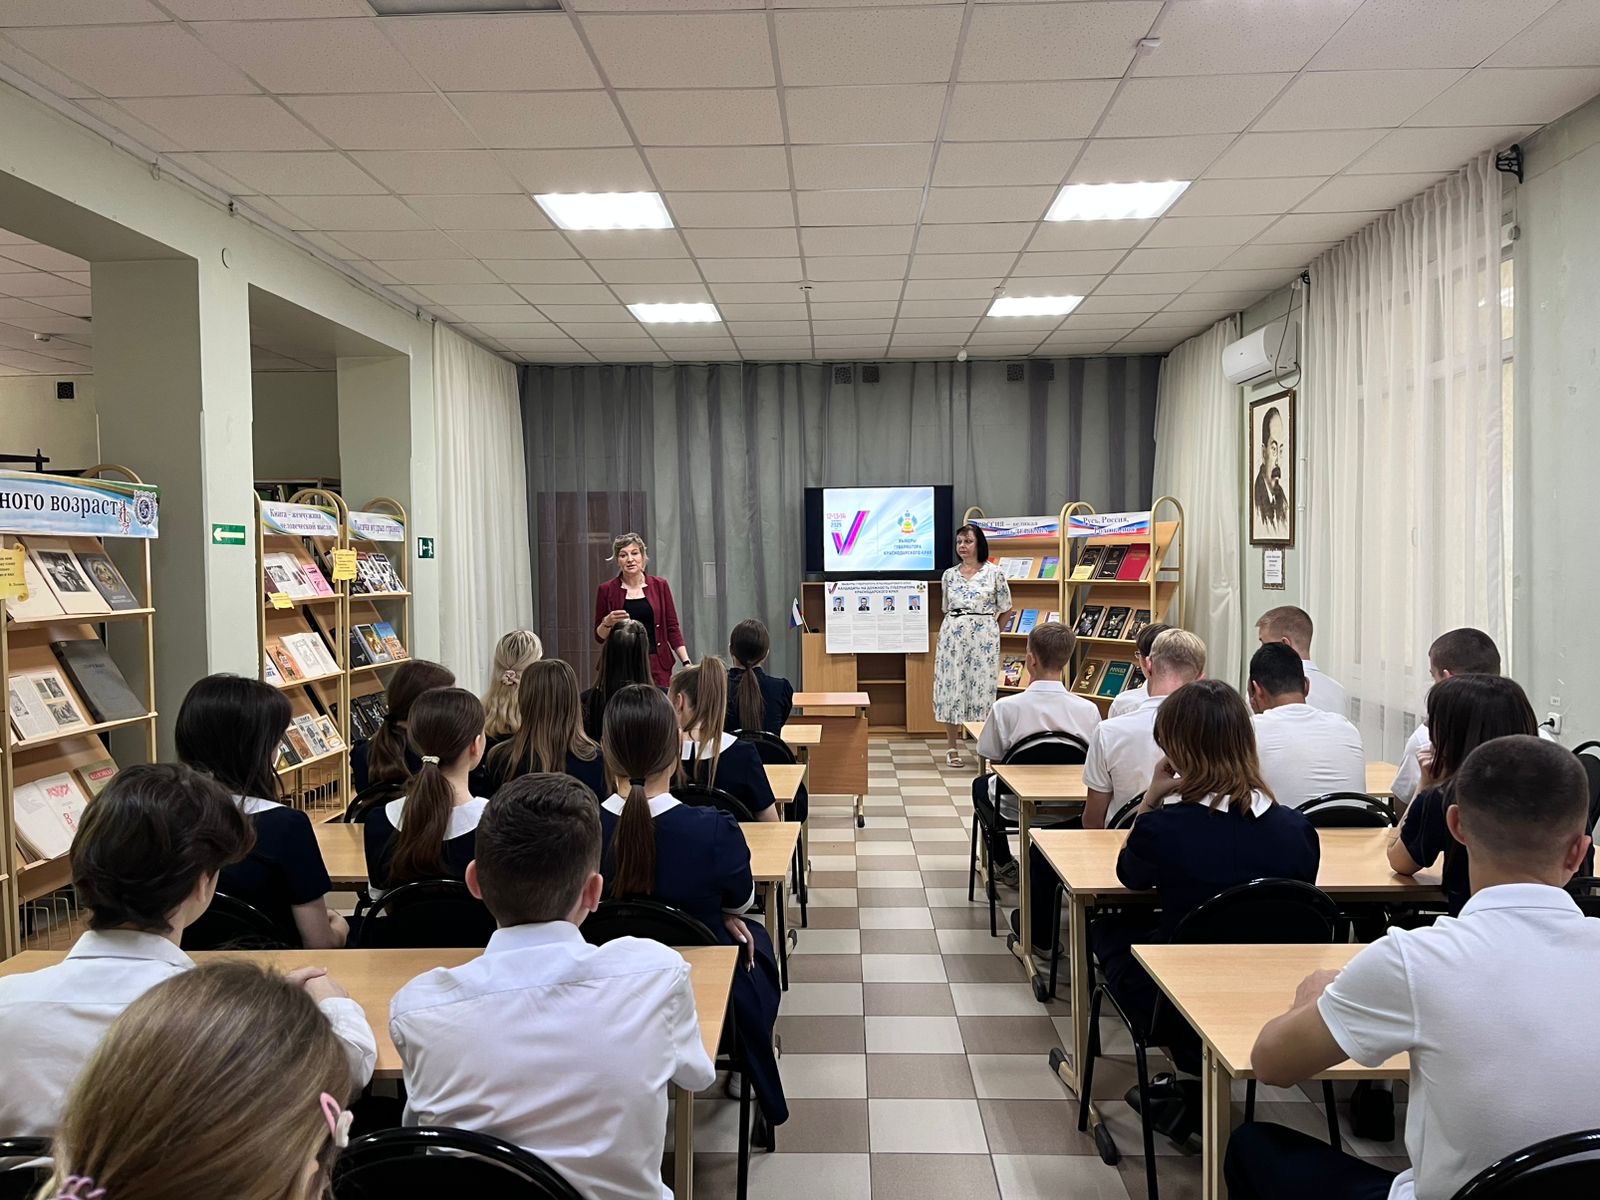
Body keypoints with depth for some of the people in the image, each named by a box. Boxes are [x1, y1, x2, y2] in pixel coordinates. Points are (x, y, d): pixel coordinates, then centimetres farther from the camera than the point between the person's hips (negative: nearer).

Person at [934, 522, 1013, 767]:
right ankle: (951, 747, 10)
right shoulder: (949, 575, 8)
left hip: (983, 637, -2)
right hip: (952, 635, 3)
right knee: (951, 687, 1)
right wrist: (955, 626, 14)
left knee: (982, 687, -1)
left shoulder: (994, 573, 0)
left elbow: (1006, 609, 7)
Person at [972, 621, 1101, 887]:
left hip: (1016, 808, -2)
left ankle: (1003, 865, 38)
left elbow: (991, 757, -13)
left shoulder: (1006, 707, -25)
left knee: (981, 784, 33)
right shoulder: (1088, 709, -19)